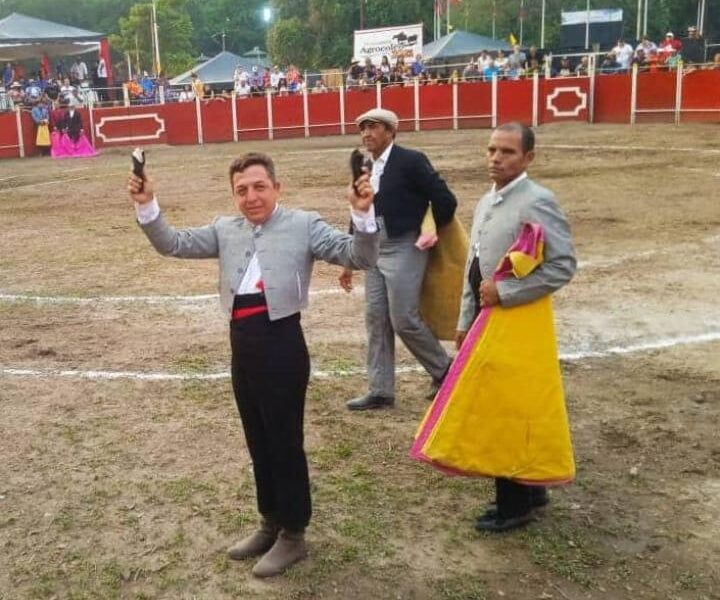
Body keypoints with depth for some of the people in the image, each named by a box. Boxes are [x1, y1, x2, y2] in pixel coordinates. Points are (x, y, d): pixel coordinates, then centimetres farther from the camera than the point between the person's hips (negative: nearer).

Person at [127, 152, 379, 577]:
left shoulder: (304, 224, -2)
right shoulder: (225, 230, 13)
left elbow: (360, 257, -9)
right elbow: (173, 244, 12)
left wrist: (363, 212, -26)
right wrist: (148, 206, -3)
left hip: (281, 343, -6)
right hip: (242, 345, 6)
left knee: (286, 442, 5)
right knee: (259, 443, 18)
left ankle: (293, 535, 23)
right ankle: (270, 523, 36)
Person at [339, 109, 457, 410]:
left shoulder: (411, 161, -11)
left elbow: (445, 200, -12)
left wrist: (433, 235, 0)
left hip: (404, 250, -7)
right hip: (374, 252, 7)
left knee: (404, 320, -6)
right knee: (376, 321, 7)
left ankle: (443, 370, 18)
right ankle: (380, 391, 16)